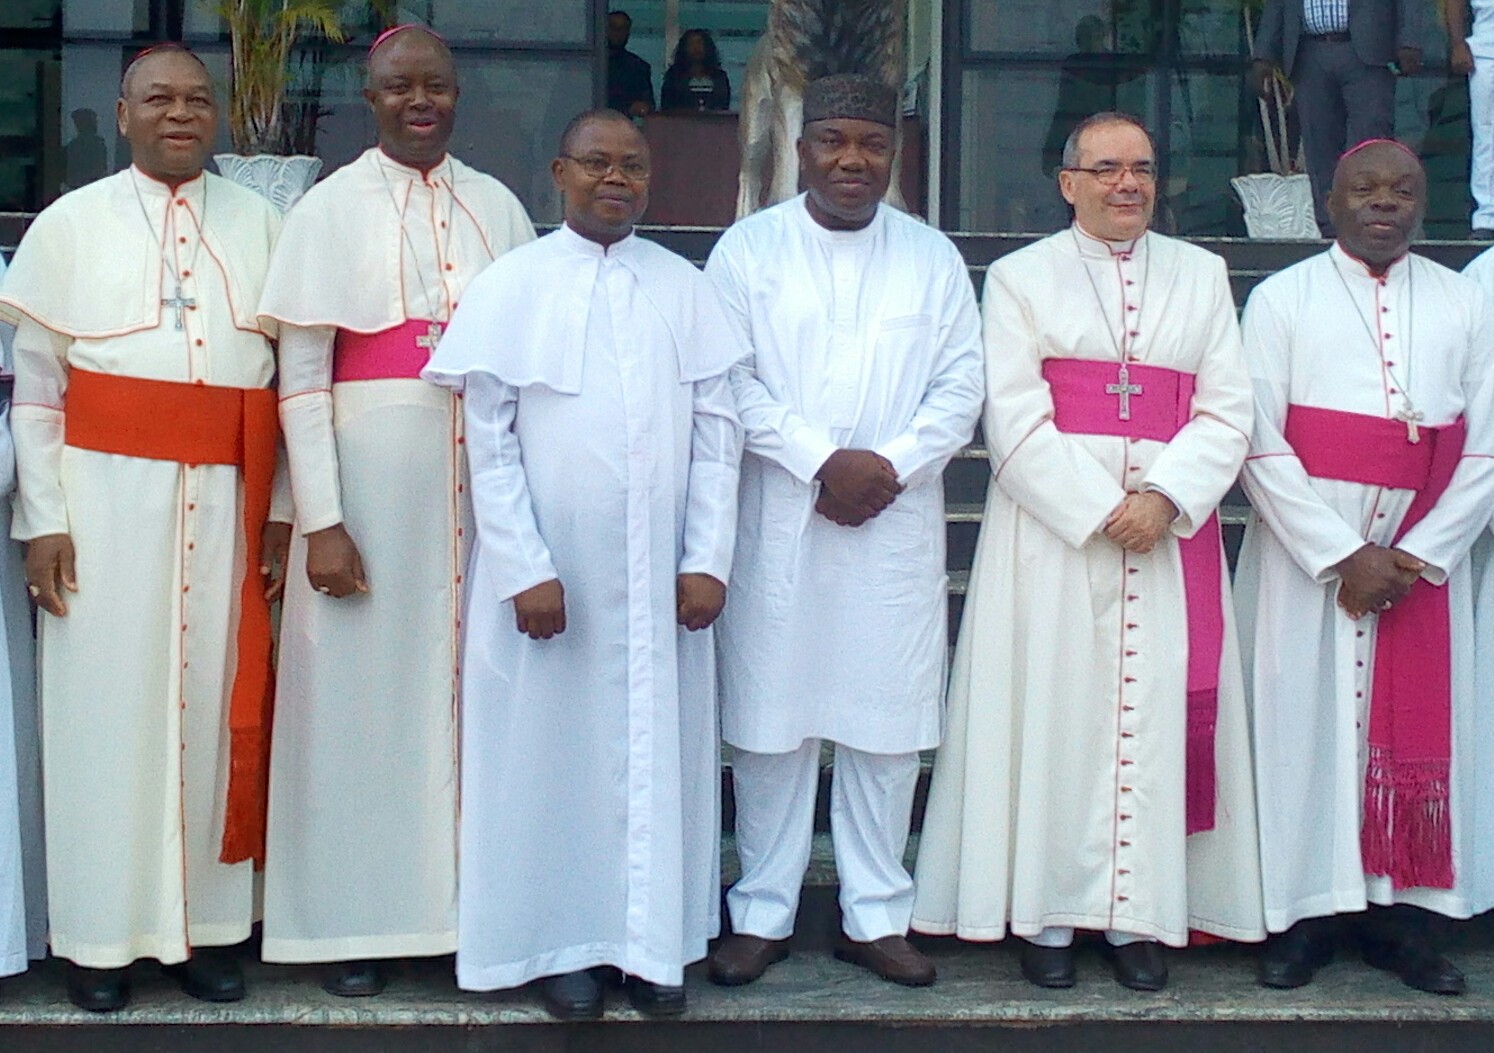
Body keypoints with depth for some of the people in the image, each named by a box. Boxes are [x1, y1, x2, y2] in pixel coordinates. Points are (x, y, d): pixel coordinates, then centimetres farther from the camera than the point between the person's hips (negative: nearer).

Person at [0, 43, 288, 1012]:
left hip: (229, 498, 2)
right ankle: (103, 933, 14)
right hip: (107, 494, -1)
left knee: (213, 703, 6)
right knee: (107, 704, 3)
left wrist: (284, 512, 3)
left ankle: (207, 925, 16)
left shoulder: (261, 224, 9)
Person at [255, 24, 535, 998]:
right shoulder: (333, 207, 0)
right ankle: (356, 919, 14)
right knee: (364, 686, 2)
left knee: (471, 678, 6)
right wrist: (320, 519, -11)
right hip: (372, 471, -3)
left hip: (482, 476, 3)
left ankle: (465, 899, 19)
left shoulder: (497, 206, 9)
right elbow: (301, 378, -4)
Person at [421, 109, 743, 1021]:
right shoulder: (511, 286, -1)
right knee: (553, 748, 5)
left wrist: (708, 561, -3)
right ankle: (563, 943, 17)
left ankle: (654, 942, 19)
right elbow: (490, 442, -4)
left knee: (660, 748, 7)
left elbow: (718, 430, 4)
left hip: (659, 572, 2)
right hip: (549, 569, -2)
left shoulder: (685, 287, 5)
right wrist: (525, 571, -11)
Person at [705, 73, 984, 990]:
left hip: (897, 525, 2)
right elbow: (730, 381, -4)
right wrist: (823, 459, -14)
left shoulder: (933, 257, 10)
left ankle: (877, 915, 16)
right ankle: (763, 913, 15)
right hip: (778, 523, -1)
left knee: (887, 723, 5)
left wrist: (891, 465, -11)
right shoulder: (749, 248, 4)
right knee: (771, 717, 2)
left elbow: (961, 385, 5)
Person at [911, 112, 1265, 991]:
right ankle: (1048, 915, 6)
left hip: (1172, 527, 2)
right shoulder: (1021, 278, 5)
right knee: (1056, 712, -1)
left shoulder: (1202, 275, 12)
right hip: (1053, 528, -2)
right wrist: (1100, 509, -15)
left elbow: (1228, 411, 3)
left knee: (1158, 711, 1)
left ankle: (1139, 914, 9)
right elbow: (1015, 421, -5)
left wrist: (1164, 498, -13)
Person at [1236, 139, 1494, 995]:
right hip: (1307, 555, -2)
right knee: (1306, 722, -1)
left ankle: (1400, 910, 12)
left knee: (1419, 727, 3)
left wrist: (1421, 555, -9)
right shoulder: (1282, 299, 2)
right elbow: (1260, 443, -6)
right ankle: (1305, 911, 8)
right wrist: (1341, 557, -13)